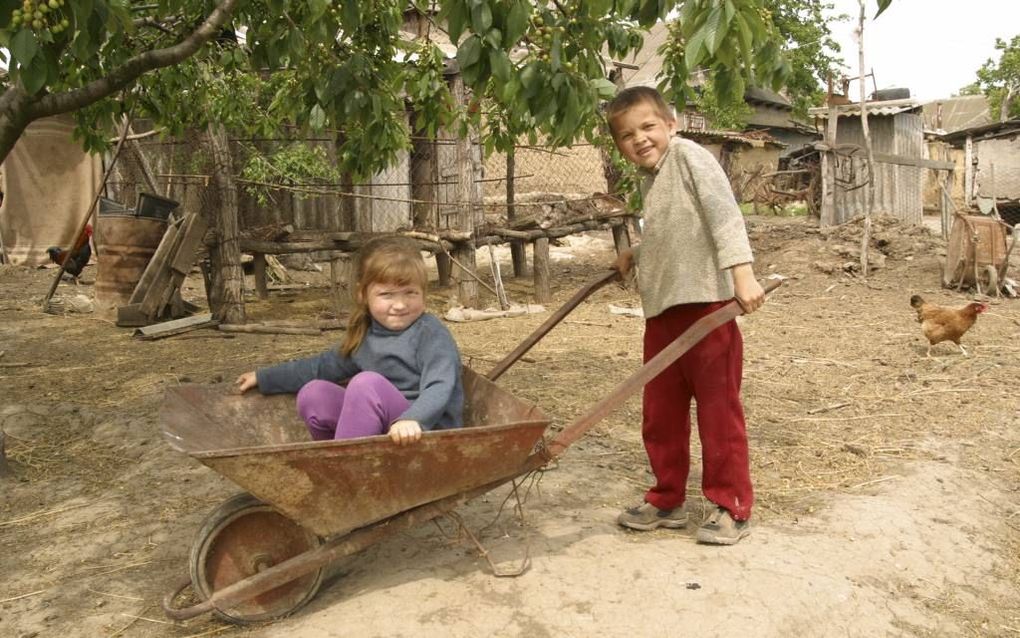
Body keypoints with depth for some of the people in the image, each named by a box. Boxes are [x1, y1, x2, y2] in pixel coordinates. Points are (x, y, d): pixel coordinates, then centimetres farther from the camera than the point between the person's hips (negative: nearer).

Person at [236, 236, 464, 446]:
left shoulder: (431, 334, -11)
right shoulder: (365, 337, 10)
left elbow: (439, 388, -25)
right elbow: (324, 365, 24)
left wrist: (413, 419, -46)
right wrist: (263, 378, 29)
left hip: (423, 434, -7)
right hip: (380, 435, 7)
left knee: (367, 383, -29)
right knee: (313, 394, -5)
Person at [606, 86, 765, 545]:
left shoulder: (689, 156, -7)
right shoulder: (649, 179, 17)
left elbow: (723, 214, -18)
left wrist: (742, 274, -28)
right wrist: (635, 256, 19)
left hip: (705, 303, -8)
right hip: (662, 309, 9)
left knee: (718, 411, 2)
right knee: (659, 414, 14)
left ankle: (731, 507, 16)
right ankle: (667, 500, 29)